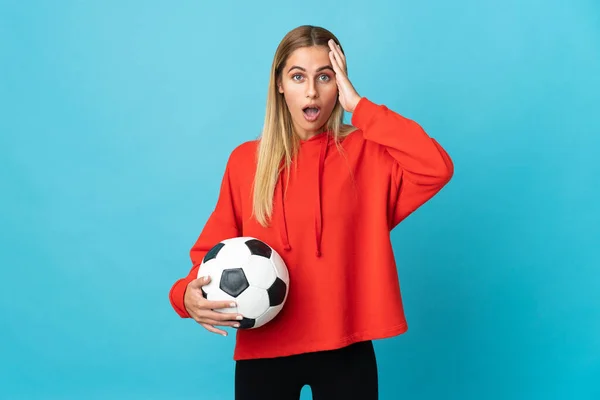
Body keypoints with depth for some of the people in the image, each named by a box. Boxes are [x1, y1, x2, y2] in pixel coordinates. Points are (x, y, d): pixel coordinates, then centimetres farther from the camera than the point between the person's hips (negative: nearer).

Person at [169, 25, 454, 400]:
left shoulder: (366, 153, -3)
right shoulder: (245, 160, 1)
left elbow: (437, 168, -21)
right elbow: (214, 249, 4)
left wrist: (358, 104, -16)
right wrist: (188, 294, -18)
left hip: (345, 348, -1)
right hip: (264, 348, 1)